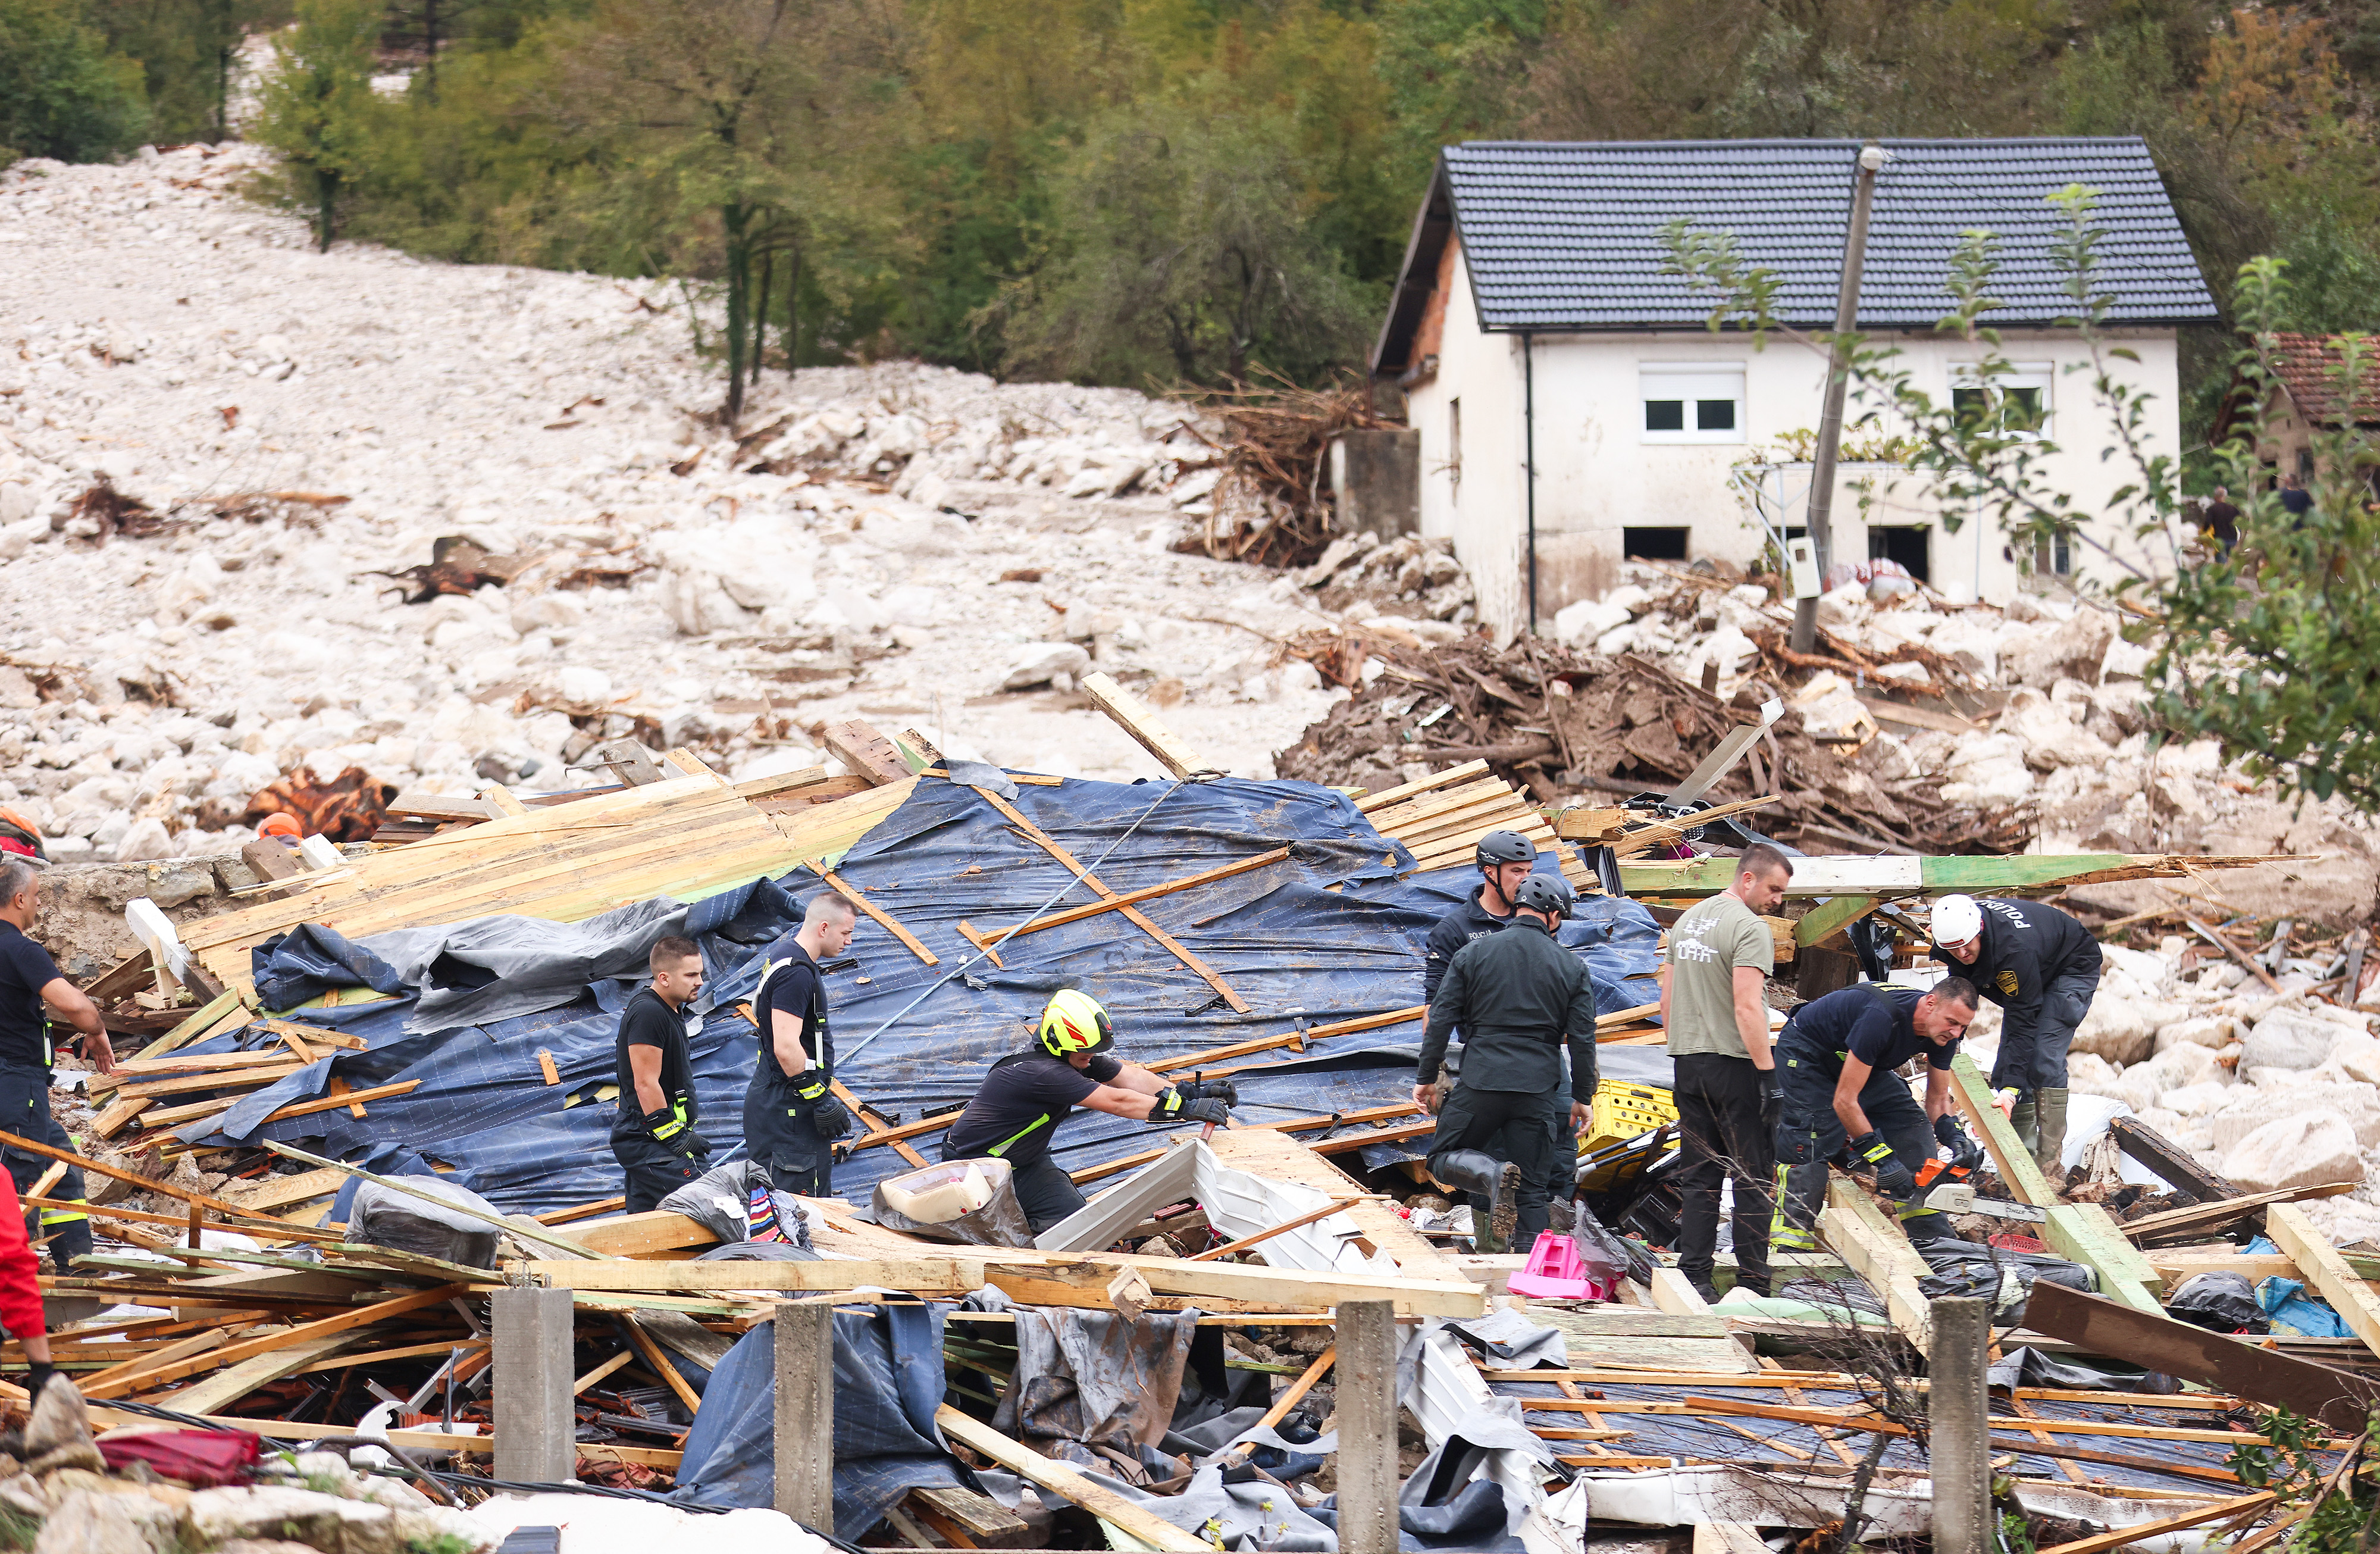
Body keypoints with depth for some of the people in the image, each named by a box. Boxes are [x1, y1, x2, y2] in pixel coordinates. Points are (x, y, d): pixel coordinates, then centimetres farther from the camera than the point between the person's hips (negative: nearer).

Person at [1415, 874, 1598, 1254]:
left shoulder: (1472, 954, 3)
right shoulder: (1572, 967, 4)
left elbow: (1440, 1020, 2)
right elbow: (1583, 1040, 5)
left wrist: (1426, 1078, 10)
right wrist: (1582, 1097, 15)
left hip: (1480, 1081, -1)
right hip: (1537, 1091, 1)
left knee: (1444, 1159, 11)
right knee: (1530, 1189, 7)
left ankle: (1494, 1174, -20)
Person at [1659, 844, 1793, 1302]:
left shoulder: (1688, 920, 14)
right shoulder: (1750, 928, -13)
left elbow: (1667, 1001, 17)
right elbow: (1747, 1008, -21)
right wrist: (1768, 1073, -19)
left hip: (1689, 1063, 8)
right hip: (1734, 1063, -7)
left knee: (1699, 1177, 10)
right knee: (1753, 1178, -2)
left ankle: (1694, 1277, 8)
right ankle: (1753, 1282, -3)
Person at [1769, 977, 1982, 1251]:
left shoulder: (1944, 1031, -16)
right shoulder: (1882, 1016, -41)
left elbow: (1938, 1098, 0)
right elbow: (1844, 1101, -37)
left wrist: (1954, 1139, -20)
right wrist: (1882, 1159, -36)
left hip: (1864, 1061, 8)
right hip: (1807, 1053, -8)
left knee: (1912, 1127, -2)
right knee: (1809, 1148, -21)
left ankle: (1931, 1239, 3)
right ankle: (1789, 1249, -20)